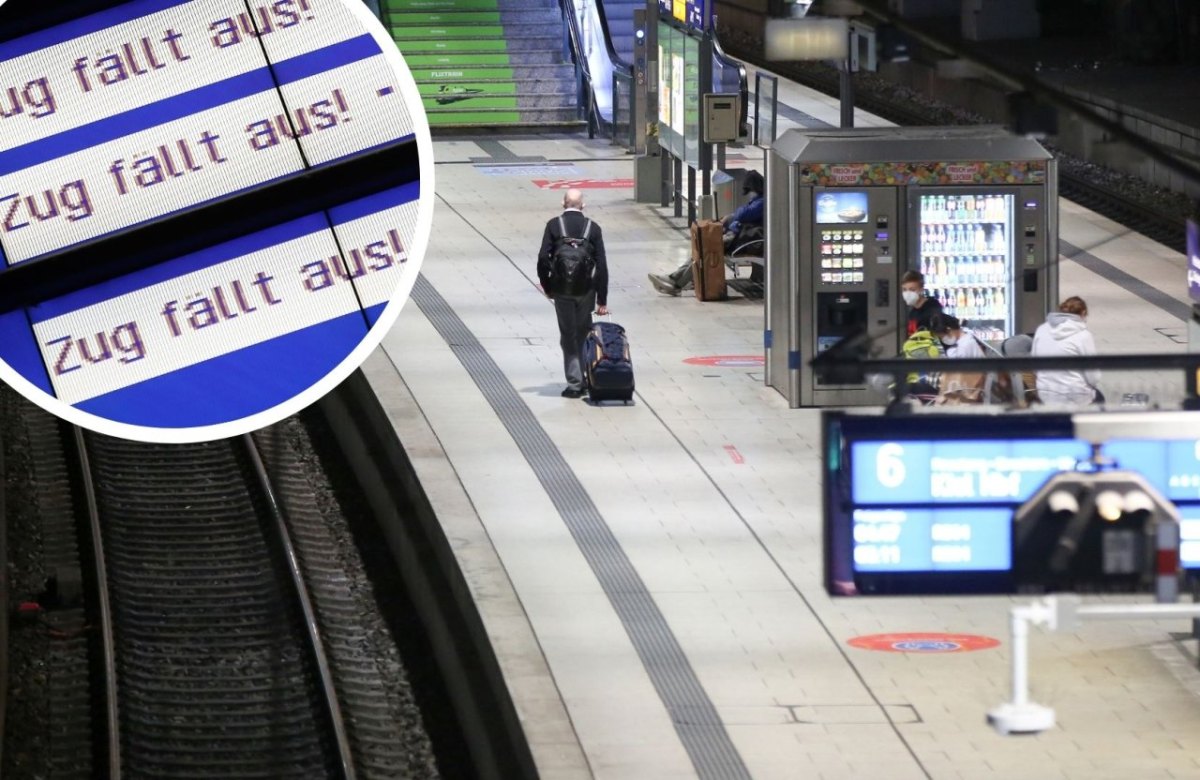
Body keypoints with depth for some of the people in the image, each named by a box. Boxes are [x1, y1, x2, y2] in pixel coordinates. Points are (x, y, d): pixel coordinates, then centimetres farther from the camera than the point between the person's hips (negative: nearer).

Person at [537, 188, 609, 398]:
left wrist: (546, 286, 5)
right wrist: (602, 300, 1)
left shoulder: (554, 225, -4)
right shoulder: (592, 228, 0)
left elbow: (543, 257, -11)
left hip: (562, 289, -1)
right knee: (583, 335, 17)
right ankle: (586, 379, 20)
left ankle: (574, 383, 2)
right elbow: (601, 265, -2)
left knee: (568, 337, 5)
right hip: (586, 290, 1)